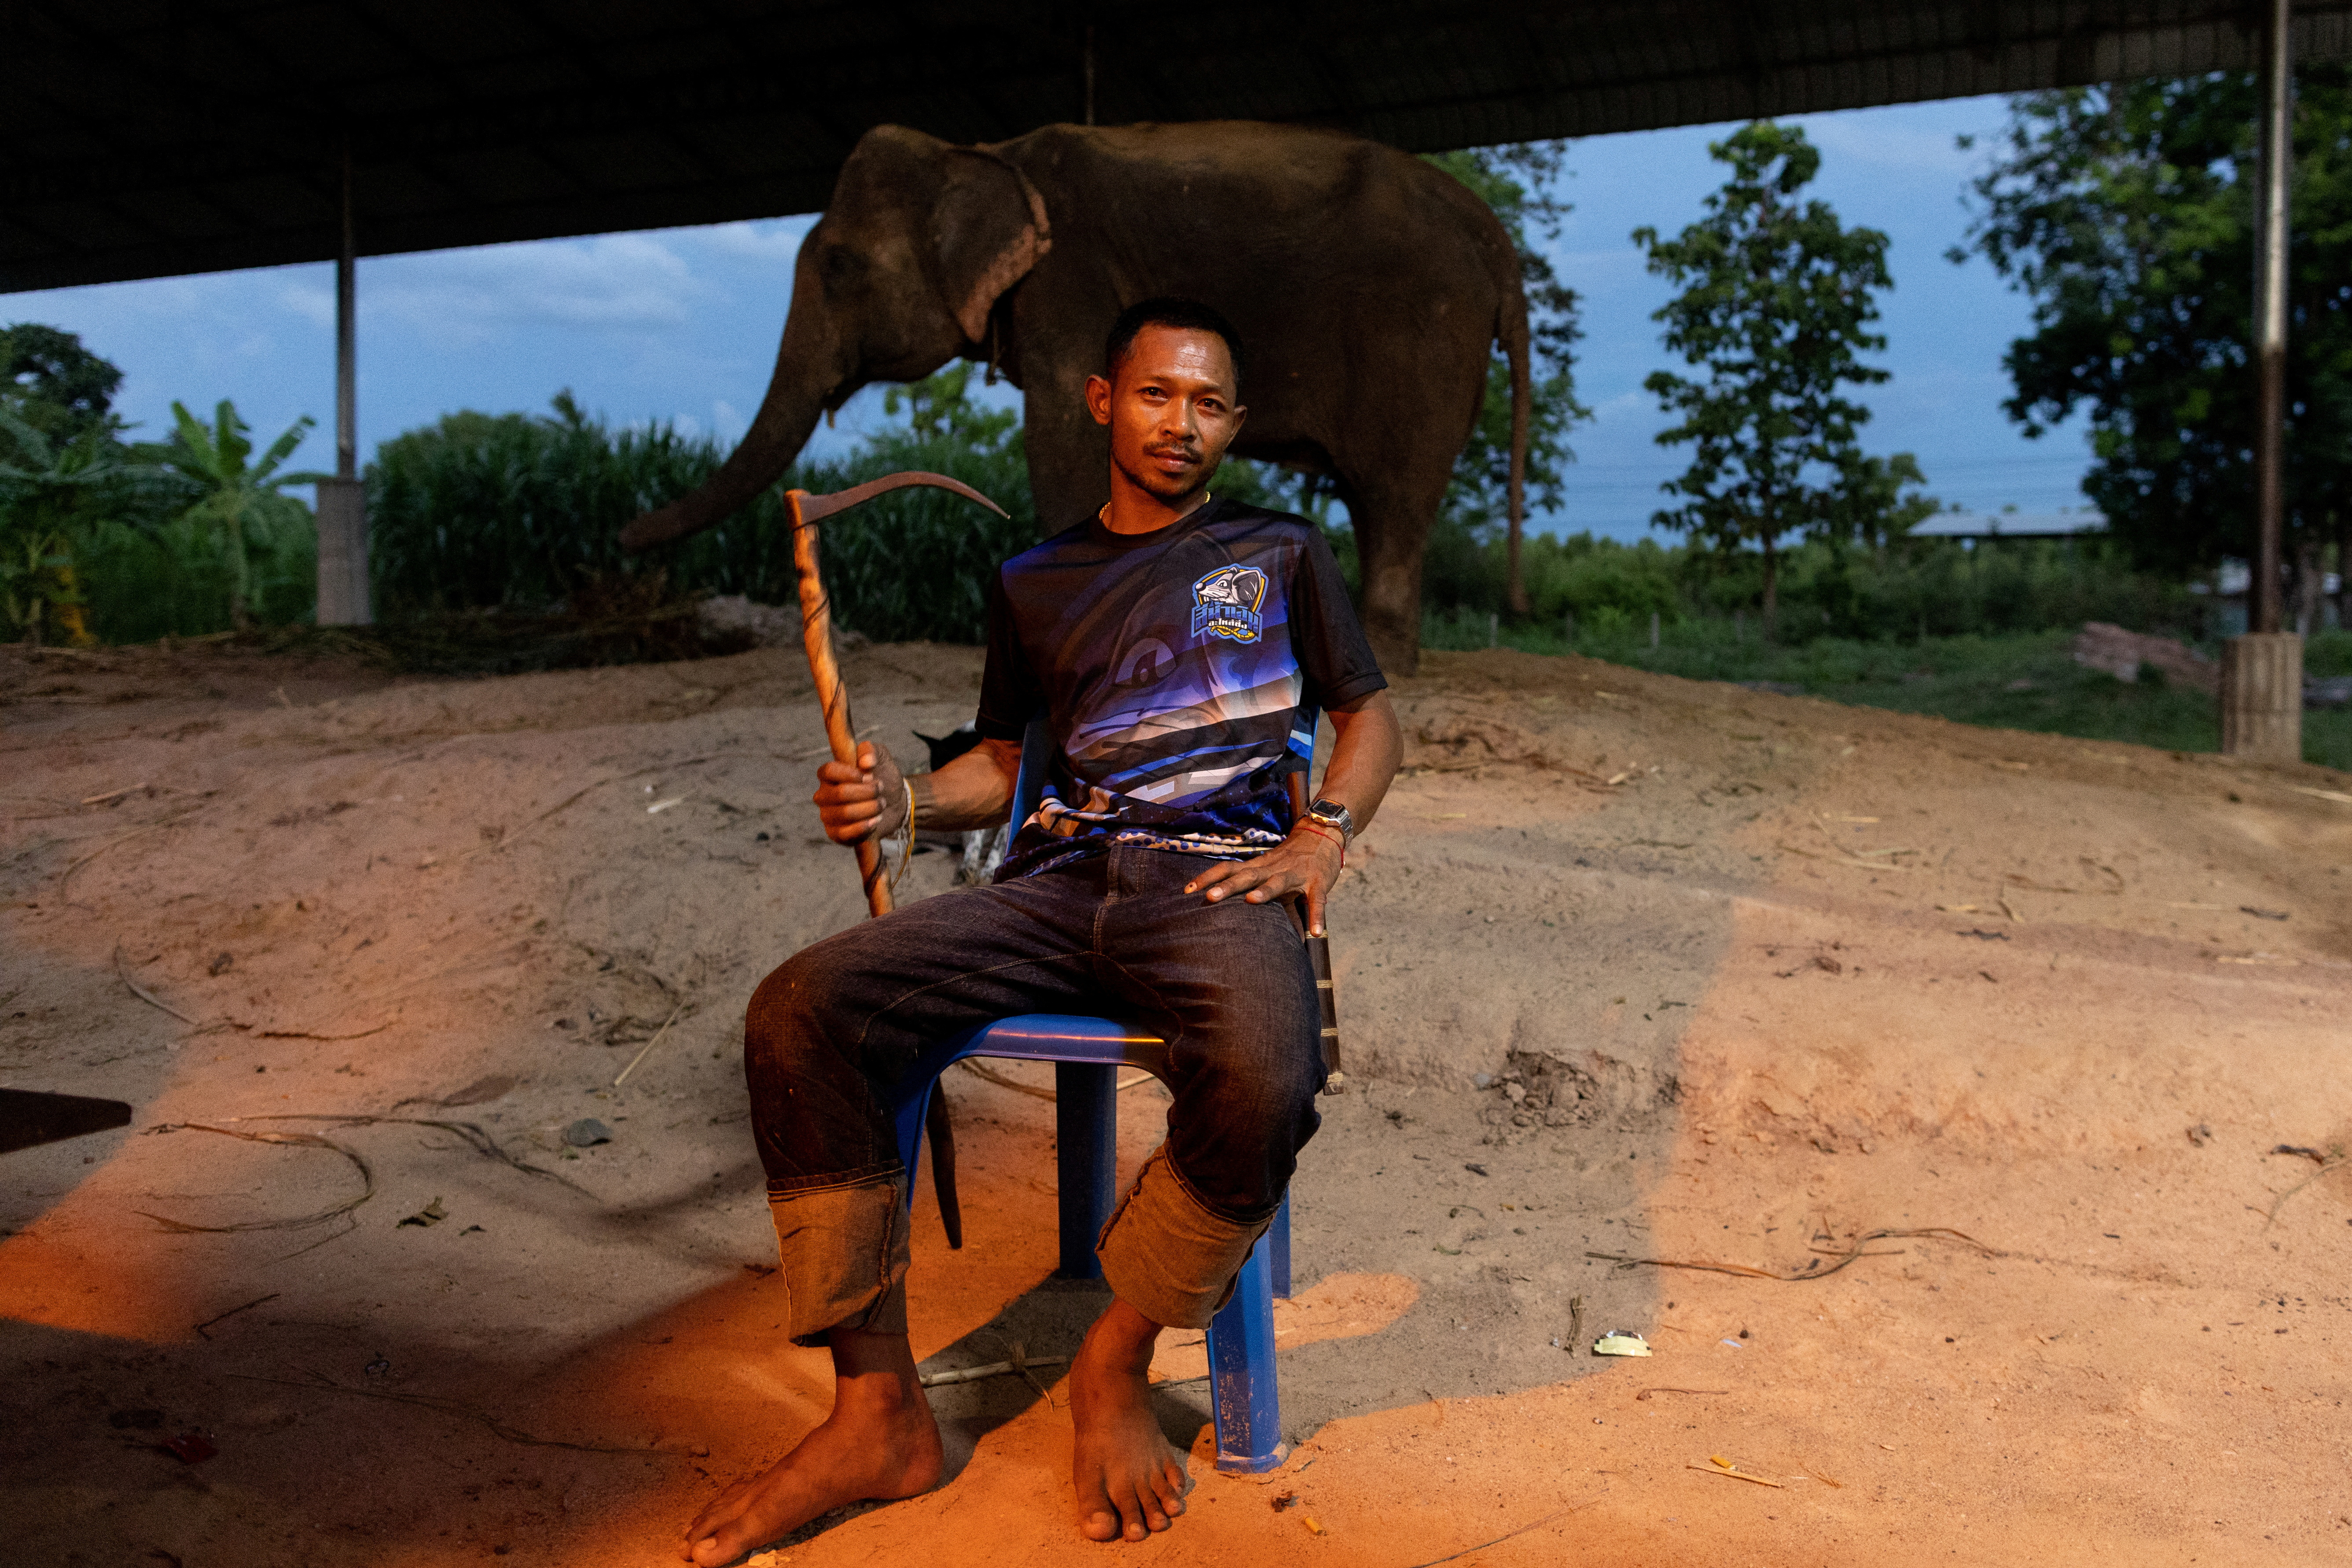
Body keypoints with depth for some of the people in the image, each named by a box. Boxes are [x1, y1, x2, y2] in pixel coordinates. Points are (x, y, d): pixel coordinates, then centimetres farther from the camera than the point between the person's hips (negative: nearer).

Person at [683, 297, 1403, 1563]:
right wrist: (902, 798, 3)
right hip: (1057, 881, 3)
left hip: (1216, 882, -2)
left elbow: (1368, 715, 19)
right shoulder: (1035, 583, 24)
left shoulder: (1279, 554, 19)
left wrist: (1322, 835, -1)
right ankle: (877, 1414, -15)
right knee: (800, 1007, -22)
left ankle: (1116, 1365, -9)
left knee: (1263, 1081, -39)